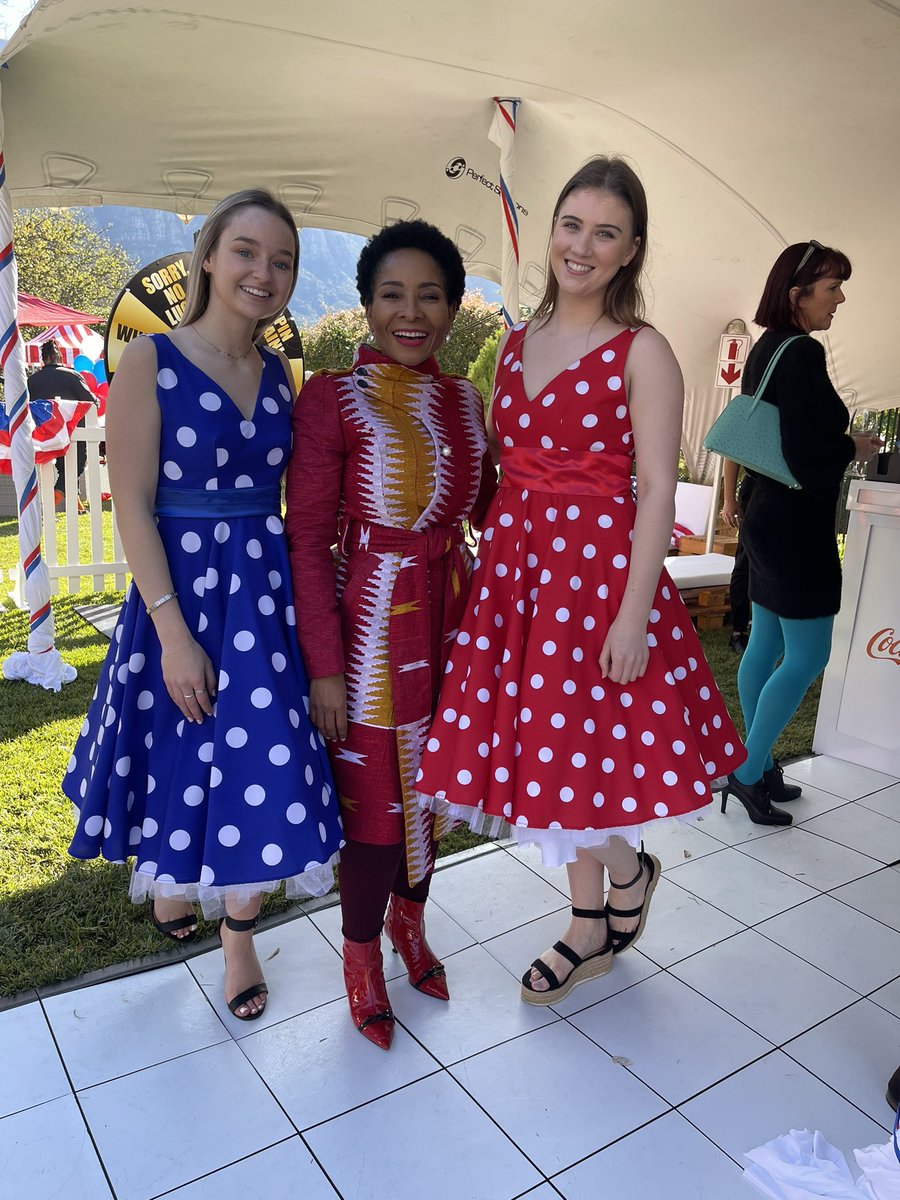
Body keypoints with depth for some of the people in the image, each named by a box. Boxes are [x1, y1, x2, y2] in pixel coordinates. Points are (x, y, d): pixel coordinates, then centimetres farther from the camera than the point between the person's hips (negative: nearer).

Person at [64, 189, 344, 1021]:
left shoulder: (281, 375, 6)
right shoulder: (150, 362, -8)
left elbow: (293, 494, 11)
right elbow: (132, 506, -12)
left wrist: (305, 597, 4)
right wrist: (173, 632, -16)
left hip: (269, 591, 4)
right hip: (180, 588, -3)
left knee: (262, 769, 6)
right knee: (179, 760, 14)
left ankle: (239, 935, 30)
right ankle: (170, 885, 47)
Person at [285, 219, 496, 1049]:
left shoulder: (464, 401, 6)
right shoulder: (333, 399, -10)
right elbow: (308, 536, -11)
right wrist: (323, 664, -14)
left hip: (451, 613, 5)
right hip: (372, 617, -5)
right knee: (377, 791, 6)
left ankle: (410, 919, 43)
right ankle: (362, 955, 31)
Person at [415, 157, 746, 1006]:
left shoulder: (642, 352, -6)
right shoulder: (517, 343, 11)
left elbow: (657, 489, -11)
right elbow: (505, 465, 13)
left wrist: (634, 612, -17)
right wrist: (489, 567, 10)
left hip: (599, 565, -6)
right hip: (514, 561, 6)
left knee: (577, 752, -1)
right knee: (540, 752, 12)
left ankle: (630, 872, 35)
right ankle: (592, 929, 33)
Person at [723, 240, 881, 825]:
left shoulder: (765, 350, 12)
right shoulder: (802, 354, -18)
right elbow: (809, 456, -25)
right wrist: (857, 448, -7)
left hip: (767, 515, 10)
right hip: (797, 524, -10)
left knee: (766, 645, 14)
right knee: (808, 655, -2)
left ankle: (761, 765, 25)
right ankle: (748, 771, 5)